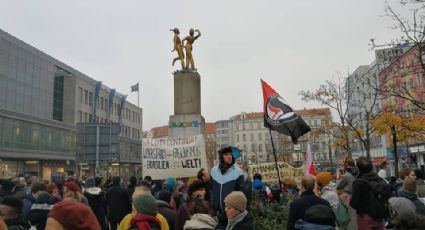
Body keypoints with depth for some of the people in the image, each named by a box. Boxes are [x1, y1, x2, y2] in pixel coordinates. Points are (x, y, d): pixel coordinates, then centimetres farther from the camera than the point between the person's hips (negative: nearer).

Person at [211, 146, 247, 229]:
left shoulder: (237, 171, -7)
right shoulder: (214, 170, 4)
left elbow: (242, 191, -6)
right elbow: (212, 189, 12)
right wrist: (213, 202, 7)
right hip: (219, 211, 3)